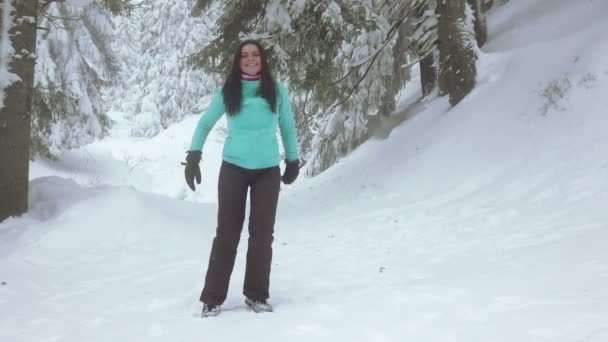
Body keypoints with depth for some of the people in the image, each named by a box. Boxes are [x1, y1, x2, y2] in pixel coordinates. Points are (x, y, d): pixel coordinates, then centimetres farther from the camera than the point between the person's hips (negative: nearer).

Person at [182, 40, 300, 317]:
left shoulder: (277, 91, 3)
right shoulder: (227, 92, 1)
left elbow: (287, 127, 13)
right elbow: (205, 123, 9)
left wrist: (293, 161, 14)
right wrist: (194, 156, -1)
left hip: (268, 170, 1)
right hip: (233, 168, -1)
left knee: (262, 232, 4)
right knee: (227, 231, 0)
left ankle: (257, 294, 15)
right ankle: (212, 297, 7)